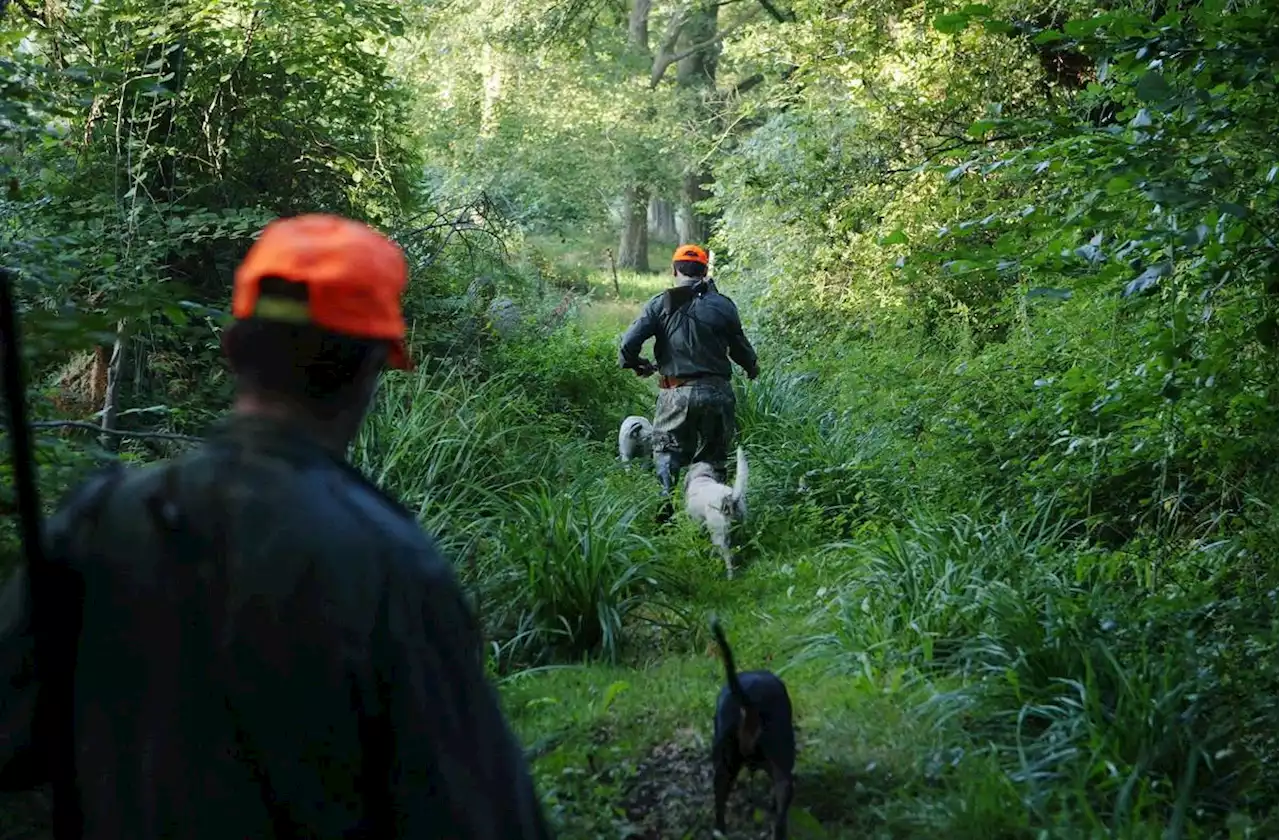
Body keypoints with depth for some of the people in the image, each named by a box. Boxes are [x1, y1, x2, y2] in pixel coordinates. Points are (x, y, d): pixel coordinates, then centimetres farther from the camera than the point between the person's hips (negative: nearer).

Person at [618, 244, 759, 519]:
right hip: (716, 391, 1)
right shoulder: (723, 305, 2)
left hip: (677, 392, -1)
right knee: (713, 456, 15)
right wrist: (752, 367, 32)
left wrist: (635, 363, 15)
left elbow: (629, 343, -8)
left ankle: (666, 501, -8)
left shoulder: (660, 304, -2)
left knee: (667, 449, 13)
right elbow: (740, 346, 10)